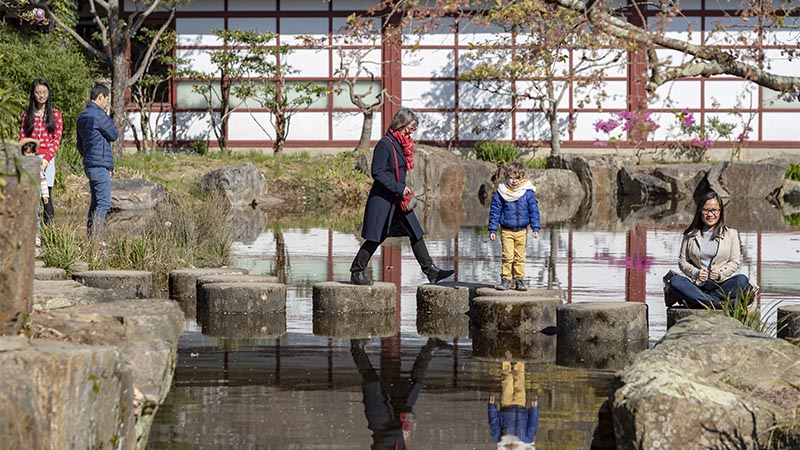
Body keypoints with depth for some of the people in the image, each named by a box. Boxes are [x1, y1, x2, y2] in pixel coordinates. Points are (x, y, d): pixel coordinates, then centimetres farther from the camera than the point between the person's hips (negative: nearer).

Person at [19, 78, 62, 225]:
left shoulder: (55, 114, 8)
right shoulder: (27, 114, 13)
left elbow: (57, 140, 1)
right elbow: (22, 138, 10)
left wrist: (46, 158, -11)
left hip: (47, 159, -2)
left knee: (46, 196, -7)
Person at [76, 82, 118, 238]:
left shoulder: (82, 116, 16)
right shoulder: (98, 115, -14)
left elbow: (80, 145, 21)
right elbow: (114, 135, -4)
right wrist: (108, 116, 5)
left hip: (89, 165, 10)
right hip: (100, 165, -10)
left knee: (96, 202, 13)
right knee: (104, 203, -9)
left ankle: (90, 235, 13)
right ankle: (95, 237, -14)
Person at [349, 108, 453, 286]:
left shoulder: (401, 143, 12)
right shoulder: (385, 144, -15)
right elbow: (377, 173, -20)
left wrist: (404, 190, 9)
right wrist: (399, 188, -20)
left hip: (398, 199, 9)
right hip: (382, 199, -9)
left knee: (416, 234, 7)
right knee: (375, 238, -3)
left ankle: (431, 270, 10)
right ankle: (356, 272, 7)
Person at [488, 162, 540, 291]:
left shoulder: (528, 193, -2)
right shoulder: (501, 193, -3)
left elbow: (534, 211, 4)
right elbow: (495, 211, 2)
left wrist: (535, 228, 0)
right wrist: (492, 230, 0)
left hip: (521, 230, 1)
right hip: (506, 230, -1)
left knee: (520, 257, 7)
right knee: (507, 256, -4)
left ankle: (519, 279, 15)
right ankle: (506, 279, 4)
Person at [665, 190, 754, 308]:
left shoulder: (731, 233, 13)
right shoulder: (690, 234, 16)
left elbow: (735, 262, 7)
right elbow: (682, 261, 11)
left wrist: (720, 274, -12)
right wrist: (695, 273, -10)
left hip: (721, 283, 0)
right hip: (697, 283, 0)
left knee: (742, 280, -31)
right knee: (675, 281, -30)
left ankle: (695, 301, -34)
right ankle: (717, 303, -39)